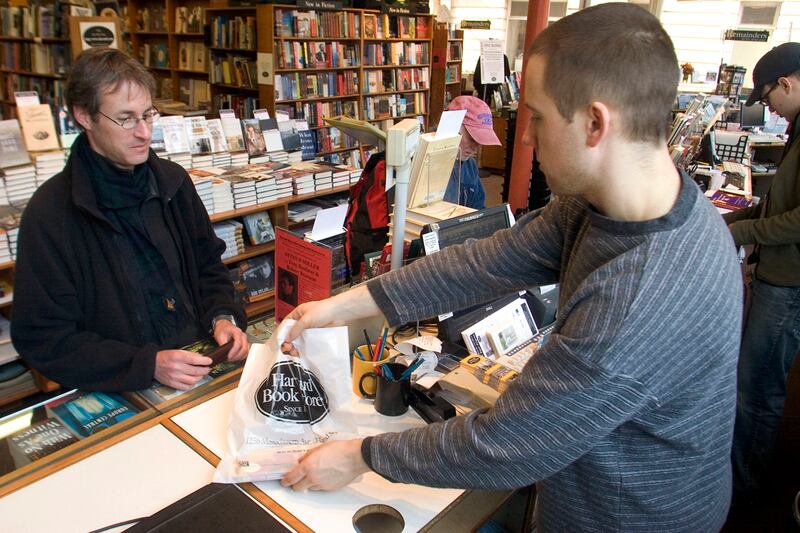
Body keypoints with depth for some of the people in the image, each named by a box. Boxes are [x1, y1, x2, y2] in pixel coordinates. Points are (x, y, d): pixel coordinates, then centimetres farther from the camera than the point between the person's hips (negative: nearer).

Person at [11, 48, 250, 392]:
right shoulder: (48, 214, -9)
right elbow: (44, 339, -8)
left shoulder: (173, 181, 6)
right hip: (120, 395, -5)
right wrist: (148, 365, -20)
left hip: (200, 362, 5)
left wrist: (223, 317, -5)